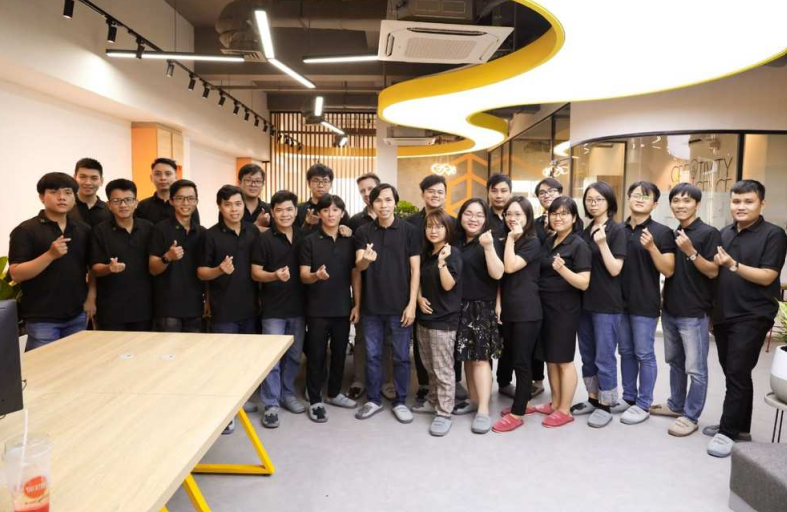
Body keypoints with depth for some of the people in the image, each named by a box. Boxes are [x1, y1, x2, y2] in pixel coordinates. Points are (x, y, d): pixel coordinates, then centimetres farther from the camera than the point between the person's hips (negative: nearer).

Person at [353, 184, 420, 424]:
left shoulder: (409, 230, -4)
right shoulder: (363, 232, 1)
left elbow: (415, 268, -4)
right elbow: (359, 266, -9)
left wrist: (412, 303, -10)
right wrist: (366, 259, -33)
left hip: (400, 305, -2)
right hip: (371, 305, 2)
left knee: (401, 357, 8)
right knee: (372, 355, 12)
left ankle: (400, 401, 24)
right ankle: (373, 400, 28)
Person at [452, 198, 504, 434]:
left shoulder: (490, 241, -7)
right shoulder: (456, 241, 10)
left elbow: (497, 274, -18)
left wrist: (489, 247, -28)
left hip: (482, 307, -6)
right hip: (460, 307, 6)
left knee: (480, 357, -6)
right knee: (467, 356, 12)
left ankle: (483, 410, -1)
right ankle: (473, 400, 24)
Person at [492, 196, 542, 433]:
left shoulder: (532, 242, -8)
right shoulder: (507, 241, 14)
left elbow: (510, 266, -21)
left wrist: (511, 238, -14)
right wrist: (498, 302, 10)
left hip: (526, 311, -7)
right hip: (508, 309, 8)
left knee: (521, 361, -2)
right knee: (514, 359, 14)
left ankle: (517, 414, 4)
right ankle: (522, 403, 27)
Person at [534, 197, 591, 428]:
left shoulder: (579, 245, -11)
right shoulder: (548, 241, 10)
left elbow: (584, 283, -18)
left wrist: (562, 269, -32)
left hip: (565, 309, -7)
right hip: (544, 306, 7)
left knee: (564, 360, 3)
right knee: (549, 358, 14)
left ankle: (565, 410, 15)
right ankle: (554, 404, 28)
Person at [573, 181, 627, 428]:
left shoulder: (617, 230, -7)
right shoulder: (585, 231, 10)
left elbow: (615, 269, -14)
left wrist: (602, 243, -23)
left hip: (607, 304, -6)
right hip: (585, 301, 7)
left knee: (604, 357, 1)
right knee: (587, 355, 13)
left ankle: (606, 405, 15)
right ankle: (593, 399, 27)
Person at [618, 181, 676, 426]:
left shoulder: (662, 232, -6)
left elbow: (669, 270, -10)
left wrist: (651, 247, -22)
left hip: (645, 303, -5)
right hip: (620, 300, 5)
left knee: (644, 354, 4)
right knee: (626, 352, 14)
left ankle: (643, 405, 17)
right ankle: (628, 397, 28)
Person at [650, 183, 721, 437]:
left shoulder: (709, 233, -9)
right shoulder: (673, 234, 10)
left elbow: (713, 272, -15)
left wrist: (691, 251, -27)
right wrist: (664, 297, 4)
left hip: (695, 313, -7)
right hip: (670, 310, 7)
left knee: (695, 368, 2)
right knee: (674, 362, 18)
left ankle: (690, 416, 12)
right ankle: (676, 405, 32)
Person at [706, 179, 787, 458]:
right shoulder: (725, 234, 10)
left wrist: (733, 264, -26)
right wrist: (712, 312, 10)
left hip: (752, 318, -6)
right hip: (723, 315, 6)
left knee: (738, 375, -3)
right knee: (734, 374, 14)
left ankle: (728, 431, 5)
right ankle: (739, 425, 27)